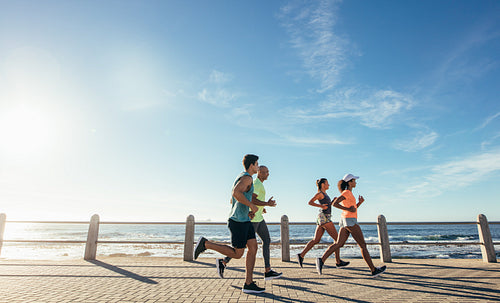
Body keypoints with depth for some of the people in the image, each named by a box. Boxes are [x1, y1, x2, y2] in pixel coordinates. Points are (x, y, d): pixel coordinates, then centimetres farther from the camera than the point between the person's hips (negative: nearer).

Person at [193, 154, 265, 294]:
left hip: (244, 220, 10)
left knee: (253, 248, 5)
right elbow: (235, 193, -31)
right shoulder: (247, 177, -13)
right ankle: (205, 243, 6)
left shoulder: (241, 177, 19)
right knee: (237, 254, -1)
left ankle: (248, 284, 8)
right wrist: (252, 205, -21)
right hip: (238, 220, -10)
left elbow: (233, 200, 25)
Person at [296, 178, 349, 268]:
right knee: (337, 239, -1)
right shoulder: (319, 193, -8)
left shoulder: (324, 194, 20)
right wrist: (321, 206, -19)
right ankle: (338, 262, 4)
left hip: (323, 219, 9)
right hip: (324, 218, -9)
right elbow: (310, 202, -16)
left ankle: (301, 255, -1)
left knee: (316, 240, 4)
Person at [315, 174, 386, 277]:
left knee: (339, 244, 4)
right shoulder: (347, 192, -10)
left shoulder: (348, 193, 20)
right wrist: (348, 209, -19)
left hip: (345, 221, 9)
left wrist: (360, 202, 9)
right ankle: (374, 270, 10)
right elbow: (335, 203, -19)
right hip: (350, 221, -9)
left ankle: (321, 260, -5)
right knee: (363, 245, 0)